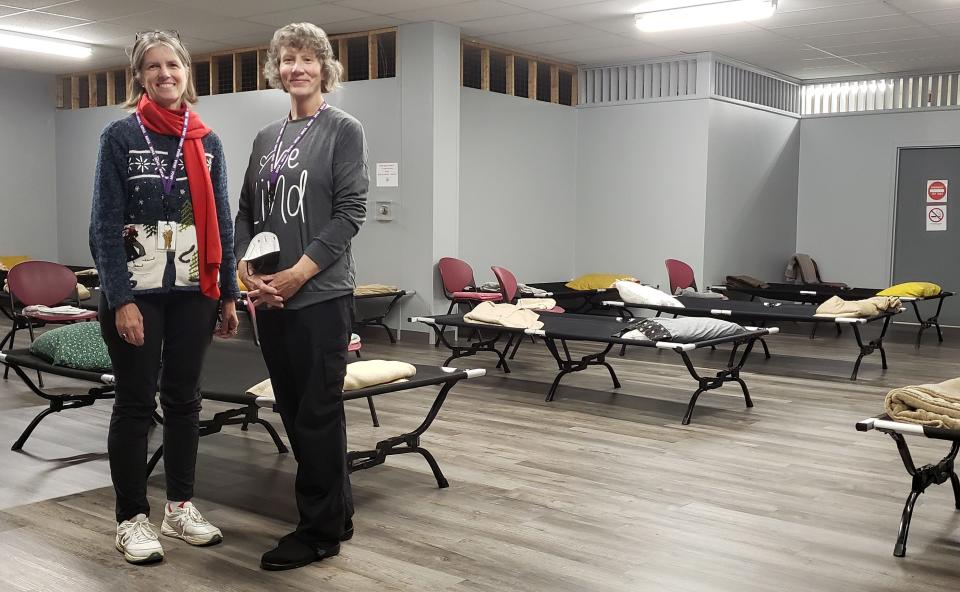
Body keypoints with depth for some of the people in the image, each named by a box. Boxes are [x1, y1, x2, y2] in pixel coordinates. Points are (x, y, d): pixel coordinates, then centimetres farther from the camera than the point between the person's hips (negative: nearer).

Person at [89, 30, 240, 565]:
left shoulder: (207, 142, 8)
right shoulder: (121, 137, -3)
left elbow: (221, 223, 9)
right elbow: (106, 224, -7)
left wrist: (229, 294, 6)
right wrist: (121, 299, -15)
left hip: (193, 292, 4)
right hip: (136, 292, -3)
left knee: (184, 399, 11)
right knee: (136, 403, 3)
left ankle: (182, 506, 24)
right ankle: (132, 518, 15)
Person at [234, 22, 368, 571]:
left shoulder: (344, 130, -2)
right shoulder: (267, 137, 15)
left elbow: (350, 212, -10)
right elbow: (246, 212, 14)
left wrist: (298, 273, -16)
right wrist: (246, 269, -3)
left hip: (321, 294, -6)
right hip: (270, 296, 6)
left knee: (318, 412, -1)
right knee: (293, 408, 11)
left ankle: (321, 530, 13)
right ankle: (338, 511, 26)